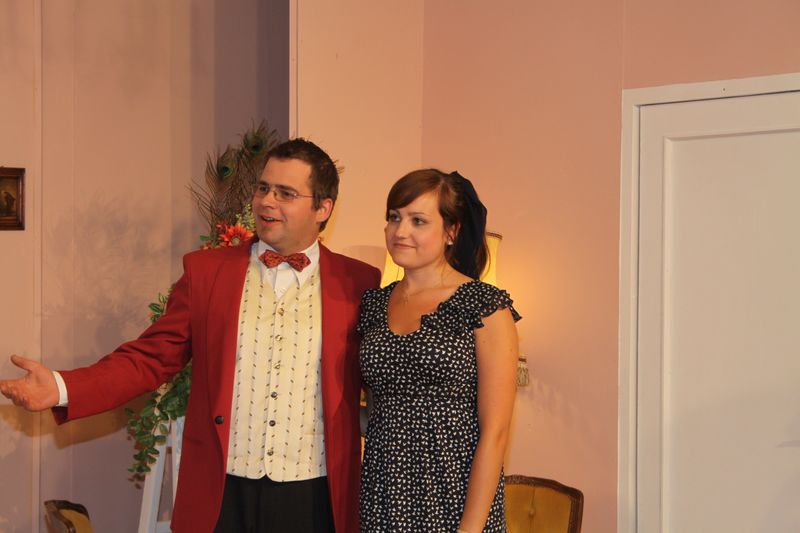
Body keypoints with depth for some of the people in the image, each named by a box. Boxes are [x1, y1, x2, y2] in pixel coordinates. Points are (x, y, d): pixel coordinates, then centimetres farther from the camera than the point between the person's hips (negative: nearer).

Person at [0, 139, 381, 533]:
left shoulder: (357, 282, 1)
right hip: (220, 497, 1)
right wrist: (63, 387, -11)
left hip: (312, 500, -1)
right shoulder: (204, 270, 4)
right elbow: (151, 358, 2)